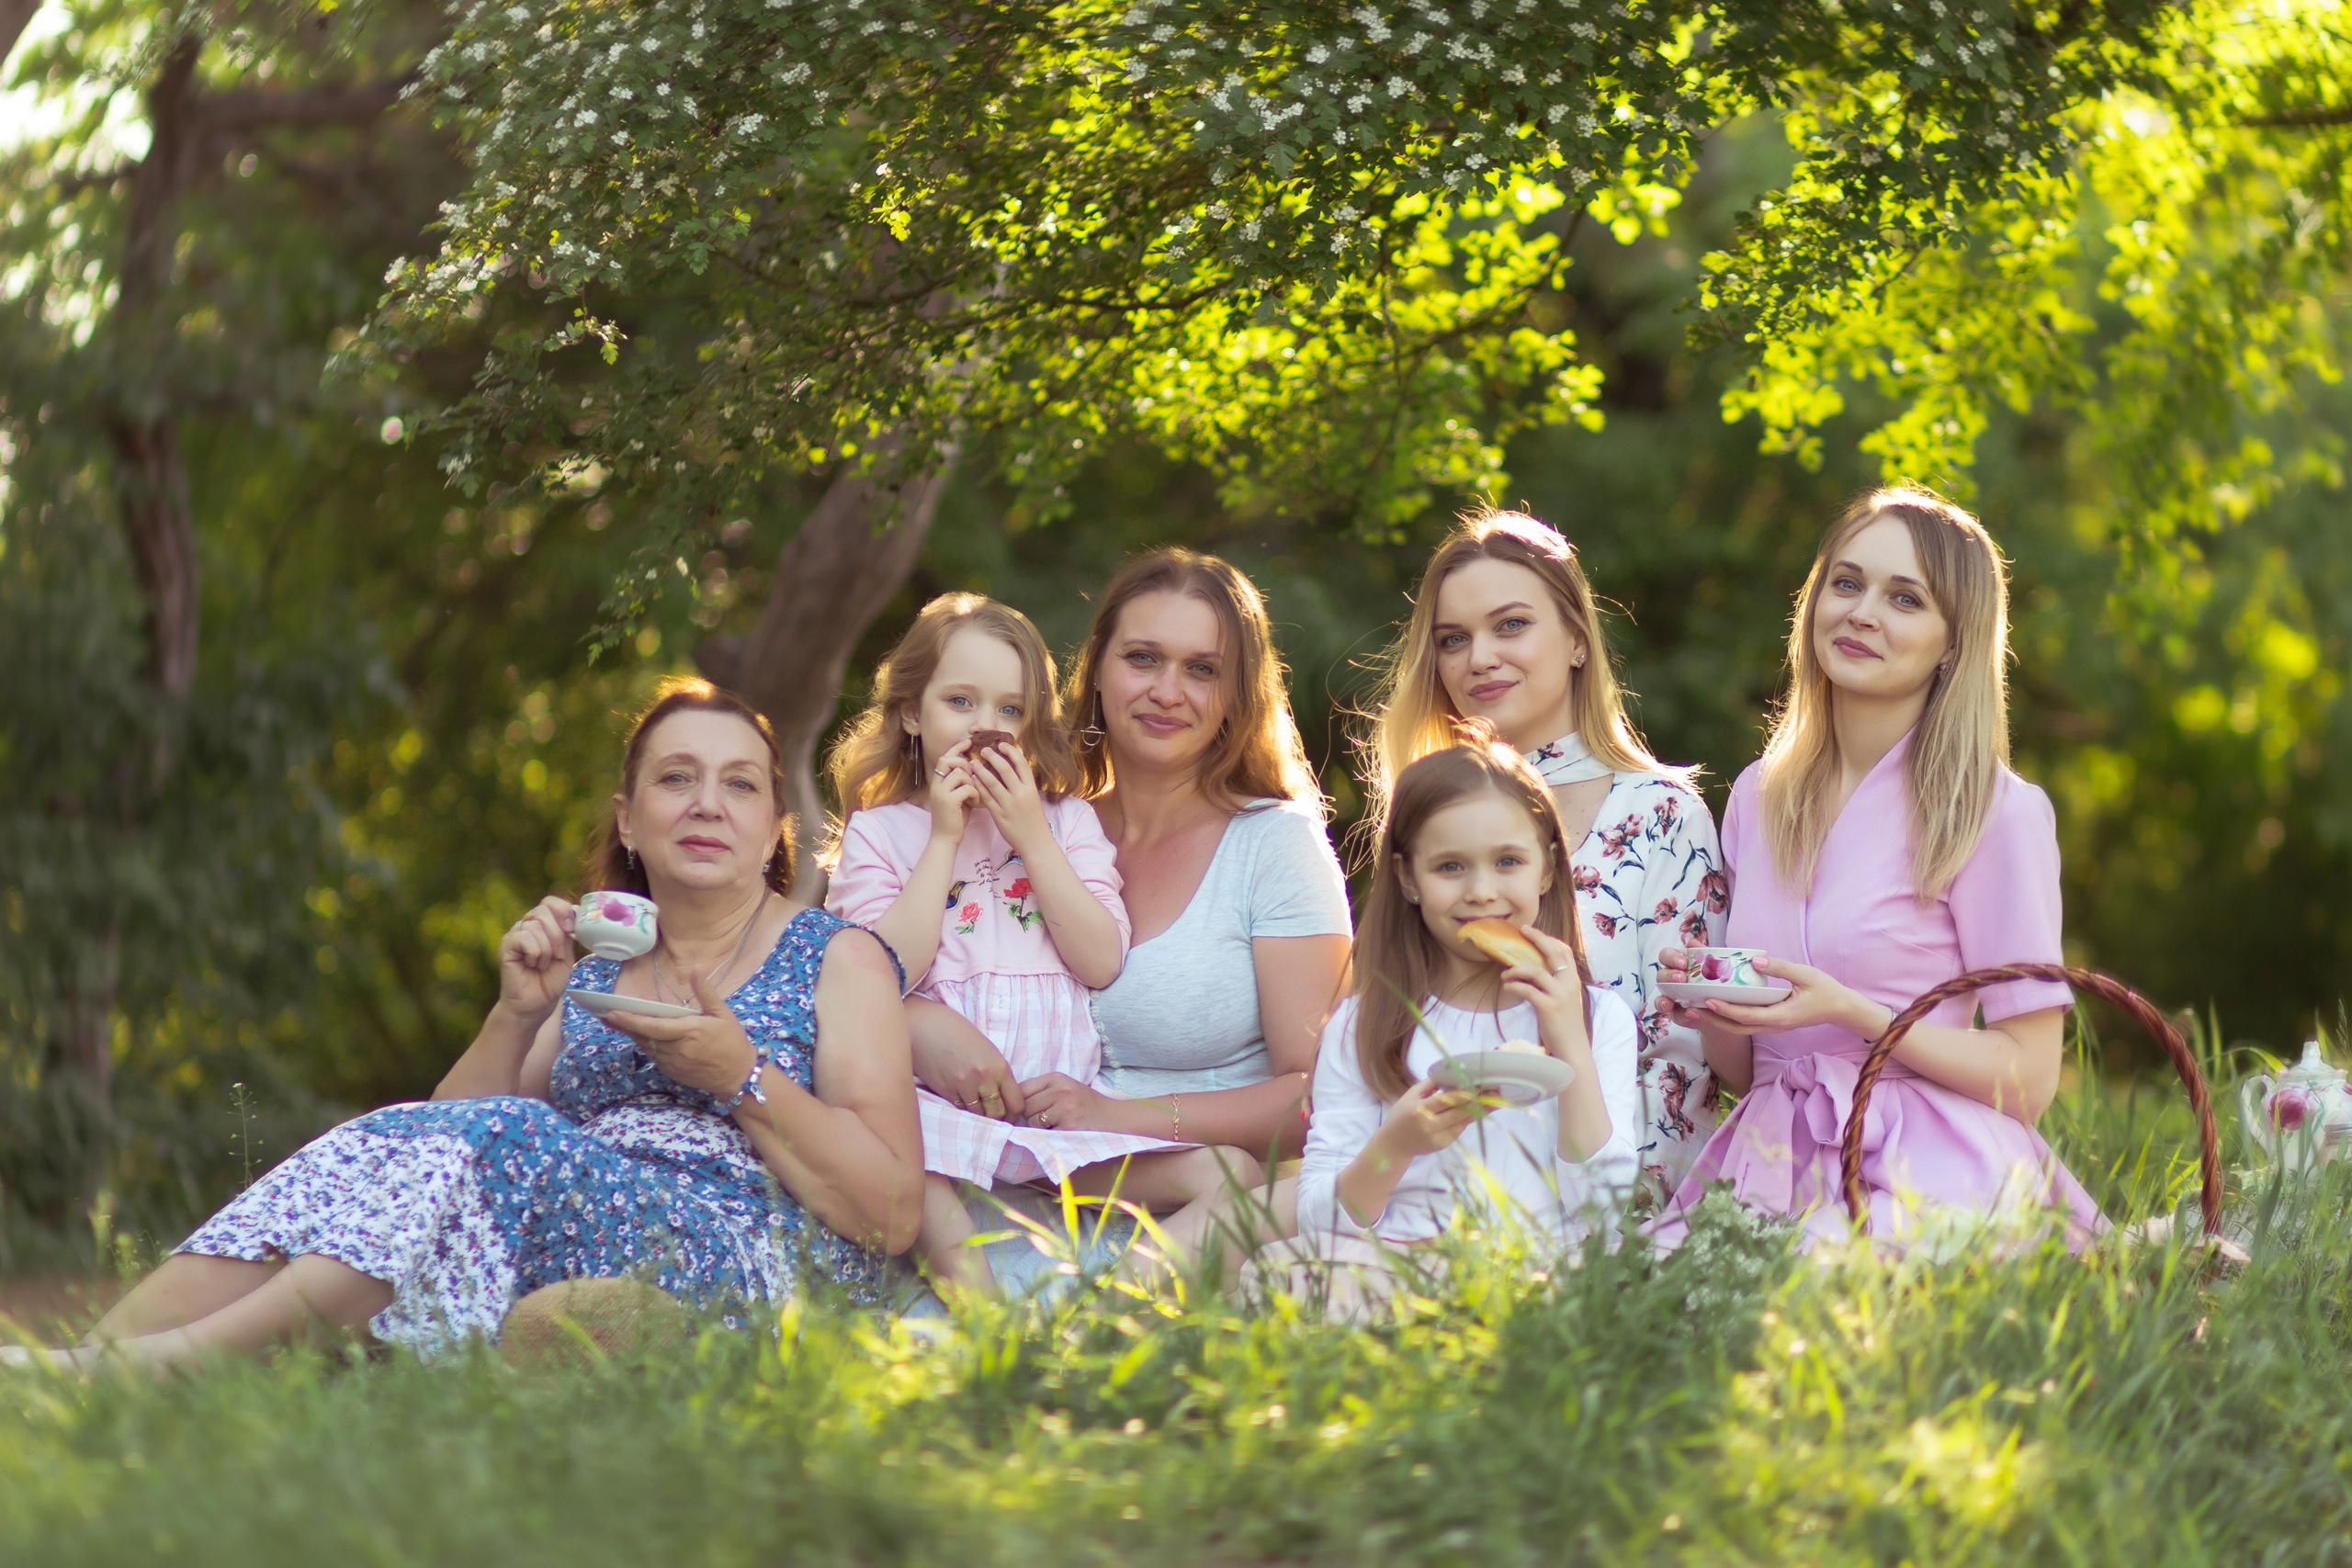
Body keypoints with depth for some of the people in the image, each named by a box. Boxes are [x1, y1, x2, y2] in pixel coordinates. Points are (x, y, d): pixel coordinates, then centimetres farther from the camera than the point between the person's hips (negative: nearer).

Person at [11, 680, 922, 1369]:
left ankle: (166, 1356, -42)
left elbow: (895, 1216, 0)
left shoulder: (836, 959, 11)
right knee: (387, 1148, -24)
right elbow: (454, 1127, 15)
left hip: (761, 1262, -5)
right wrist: (519, 1016, 0)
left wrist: (744, 1079, -11)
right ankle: (100, 1351, -40)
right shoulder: (592, 977, 25)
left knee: (503, 1145, -32)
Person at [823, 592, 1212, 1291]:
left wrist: (1032, 838, -4)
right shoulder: (877, 832, 9)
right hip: (939, 1100, -3)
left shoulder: (1066, 820, 15)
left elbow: (1102, 963, 1)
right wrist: (944, 839, -6)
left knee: (1215, 1176, -18)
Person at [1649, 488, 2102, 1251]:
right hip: (1774, 1169, 5)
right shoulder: (1757, 798, 14)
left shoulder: (1996, 811, -4)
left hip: (1927, 1184, -5)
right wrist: (1714, 1015, -4)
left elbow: (2027, 1079, -5)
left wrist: (1850, 1011, -15)